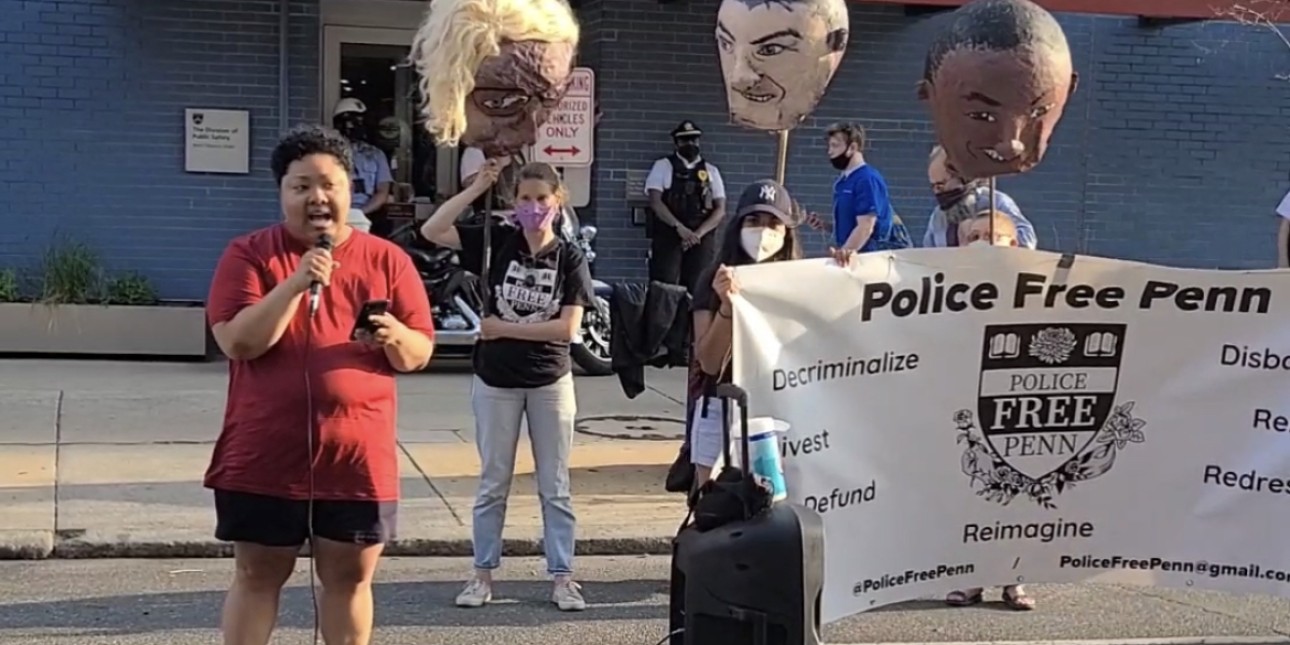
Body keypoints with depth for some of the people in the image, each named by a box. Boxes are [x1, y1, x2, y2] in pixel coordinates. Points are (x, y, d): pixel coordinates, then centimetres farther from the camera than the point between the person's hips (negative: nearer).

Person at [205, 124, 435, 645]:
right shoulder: (248, 254, -2)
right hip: (265, 456, -1)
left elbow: (419, 353, 5)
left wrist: (395, 336, -18)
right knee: (257, 576, 9)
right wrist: (296, 283, -22)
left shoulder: (387, 260, 3)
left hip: (358, 459, 2)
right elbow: (237, 342, -13)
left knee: (350, 578, 11)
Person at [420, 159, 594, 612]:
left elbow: (567, 327, -14)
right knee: (493, 483, 10)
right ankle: (483, 573, 18)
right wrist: (476, 188, -17)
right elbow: (431, 231, -13)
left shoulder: (570, 259, -6)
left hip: (550, 382, -1)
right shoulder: (496, 242, -3)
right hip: (495, 381, 1)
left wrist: (504, 328, -14)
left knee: (555, 486, 7)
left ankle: (562, 577, 13)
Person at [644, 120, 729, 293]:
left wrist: (699, 233, -10)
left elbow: (720, 210, 7)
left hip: (701, 239, 2)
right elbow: (655, 202, -4)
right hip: (668, 236, -2)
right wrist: (679, 228, -17)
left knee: (698, 289, -3)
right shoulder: (663, 166, 8)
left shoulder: (711, 170, 14)